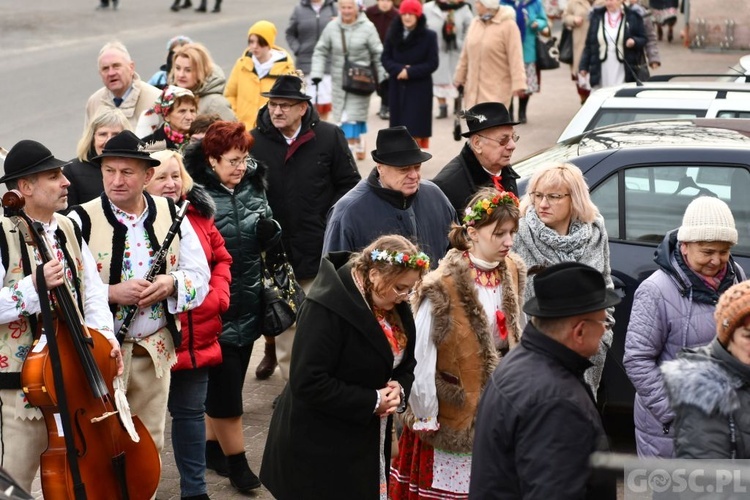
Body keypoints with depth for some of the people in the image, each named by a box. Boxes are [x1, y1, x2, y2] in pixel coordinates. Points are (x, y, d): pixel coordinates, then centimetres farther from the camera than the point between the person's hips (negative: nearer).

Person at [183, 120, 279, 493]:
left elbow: (268, 242, 12)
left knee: (226, 381, 17)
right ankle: (236, 461, 13)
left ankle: (213, 447, 32)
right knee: (225, 384, 0)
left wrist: (270, 231, -9)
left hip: (248, 304, 6)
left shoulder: (253, 187, 4)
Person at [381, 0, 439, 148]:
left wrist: (410, 72, -17)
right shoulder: (393, 34, 4)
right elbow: (385, 58, 3)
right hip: (397, 87, 4)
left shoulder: (429, 36, -7)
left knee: (415, 127, -6)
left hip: (419, 88, -4)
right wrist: (398, 69, -16)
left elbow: (432, 64, -8)